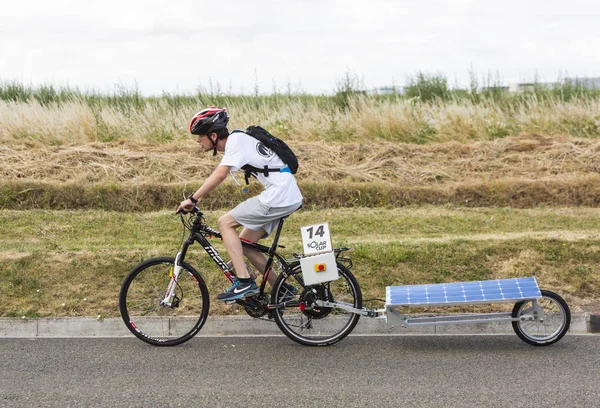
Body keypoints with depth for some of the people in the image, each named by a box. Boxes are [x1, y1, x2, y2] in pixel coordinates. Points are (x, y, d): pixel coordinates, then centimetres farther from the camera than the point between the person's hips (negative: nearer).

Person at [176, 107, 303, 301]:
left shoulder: (236, 140, -13)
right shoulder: (237, 140, 17)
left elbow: (220, 175, -25)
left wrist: (192, 199, -23)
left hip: (278, 196, -10)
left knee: (225, 223, -5)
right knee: (244, 243, 13)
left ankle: (244, 282, -11)